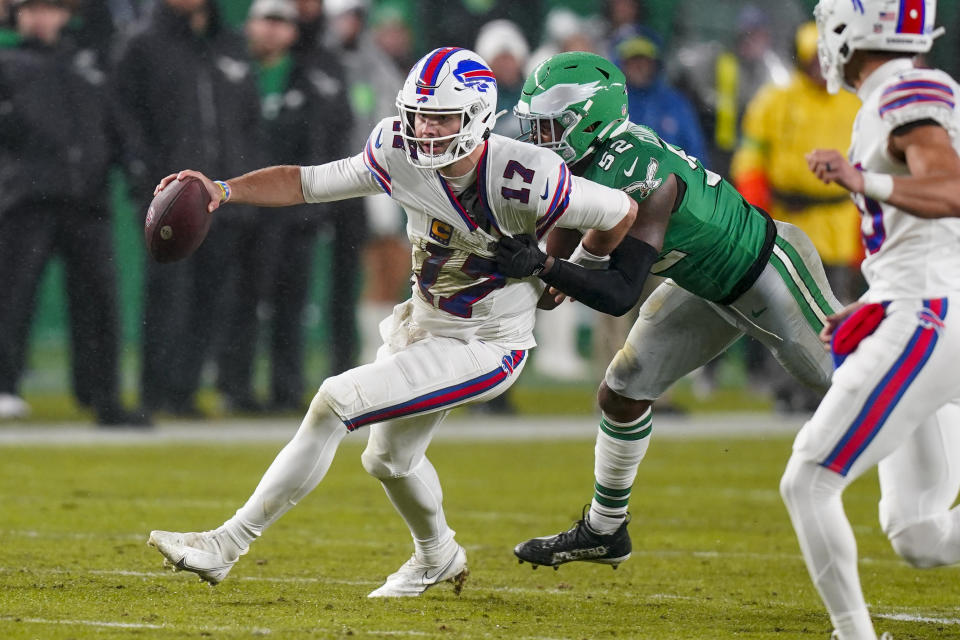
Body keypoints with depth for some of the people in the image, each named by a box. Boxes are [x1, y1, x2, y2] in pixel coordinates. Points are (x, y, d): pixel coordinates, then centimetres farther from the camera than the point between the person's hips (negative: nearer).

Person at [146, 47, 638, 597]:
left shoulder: (523, 180, -28)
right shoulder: (399, 156, -13)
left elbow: (622, 213, -14)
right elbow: (307, 183, -6)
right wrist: (224, 190, -22)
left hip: (487, 347, -7)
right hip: (425, 325, 7)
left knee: (336, 404, -20)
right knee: (390, 460, 25)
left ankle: (229, 544, -14)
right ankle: (438, 559, 56)